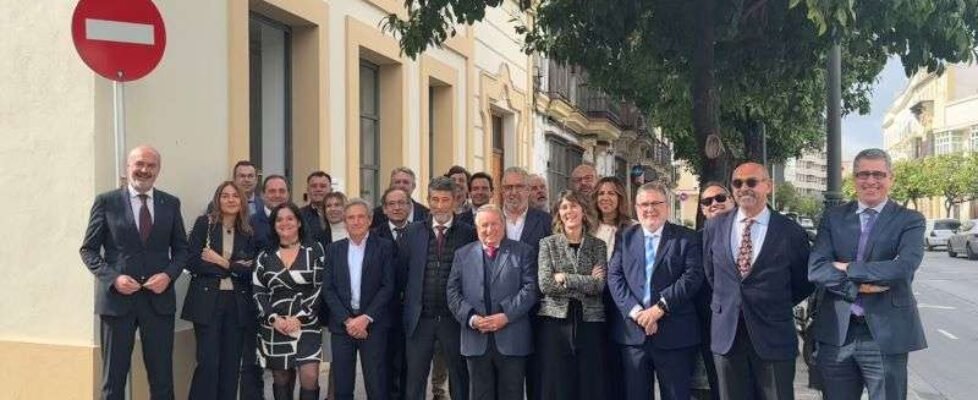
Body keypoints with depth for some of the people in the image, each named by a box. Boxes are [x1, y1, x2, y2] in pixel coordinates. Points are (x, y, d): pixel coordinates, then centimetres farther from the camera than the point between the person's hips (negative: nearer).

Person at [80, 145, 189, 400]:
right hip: (117, 298, -2)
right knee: (113, 376, 8)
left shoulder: (171, 203, 7)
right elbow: (88, 250, 2)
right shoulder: (106, 201, 0)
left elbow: (181, 248, 11)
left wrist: (169, 275, -8)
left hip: (159, 298, 2)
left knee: (162, 377, 7)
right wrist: (113, 278, -13)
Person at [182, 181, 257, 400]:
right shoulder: (204, 223, 1)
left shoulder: (247, 232, 9)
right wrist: (232, 268, -10)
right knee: (208, 362, -7)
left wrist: (222, 262, -12)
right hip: (207, 302, -3)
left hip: (237, 304, 4)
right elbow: (192, 261, -9)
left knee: (231, 363, 7)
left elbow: (250, 270, -1)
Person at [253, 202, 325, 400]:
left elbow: (320, 286, -4)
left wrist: (299, 317, -12)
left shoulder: (314, 250, 1)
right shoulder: (265, 256, 8)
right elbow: (258, 292, 5)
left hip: (306, 323, -2)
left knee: (310, 377, -12)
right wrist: (274, 319, -10)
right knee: (281, 379, 8)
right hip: (274, 327, 2)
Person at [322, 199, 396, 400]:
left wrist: (366, 318, -12)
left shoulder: (384, 247, 1)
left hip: (373, 324, -2)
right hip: (342, 324, 3)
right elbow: (328, 289, 4)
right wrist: (347, 320, -8)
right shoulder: (334, 249, 9)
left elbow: (388, 287, -4)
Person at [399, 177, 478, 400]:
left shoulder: (469, 233, -1)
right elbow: (401, 271, 8)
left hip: (455, 319, -1)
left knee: (459, 378, 10)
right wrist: (407, 302, 3)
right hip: (420, 319, 2)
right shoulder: (413, 232, 5)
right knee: (414, 381, 8)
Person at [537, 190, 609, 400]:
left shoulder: (597, 245, 7)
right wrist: (585, 281, -8)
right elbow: (545, 284, -8)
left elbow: (599, 285, -7)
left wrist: (564, 278, -11)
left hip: (590, 321, 1)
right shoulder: (548, 243, 4)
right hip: (556, 321, -1)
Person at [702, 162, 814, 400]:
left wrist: (775, 306, 5)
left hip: (773, 337, -2)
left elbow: (804, 283, 6)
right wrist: (728, 301, 10)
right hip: (726, 335, 3)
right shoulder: (714, 227, 4)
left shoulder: (791, 232, -5)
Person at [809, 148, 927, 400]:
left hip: (886, 334, -2)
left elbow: (904, 267, -18)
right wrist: (859, 285, -17)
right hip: (836, 333, 2)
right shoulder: (833, 217, 7)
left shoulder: (910, 220, 0)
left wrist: (848, 269, -11)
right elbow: (816, 269, -6)